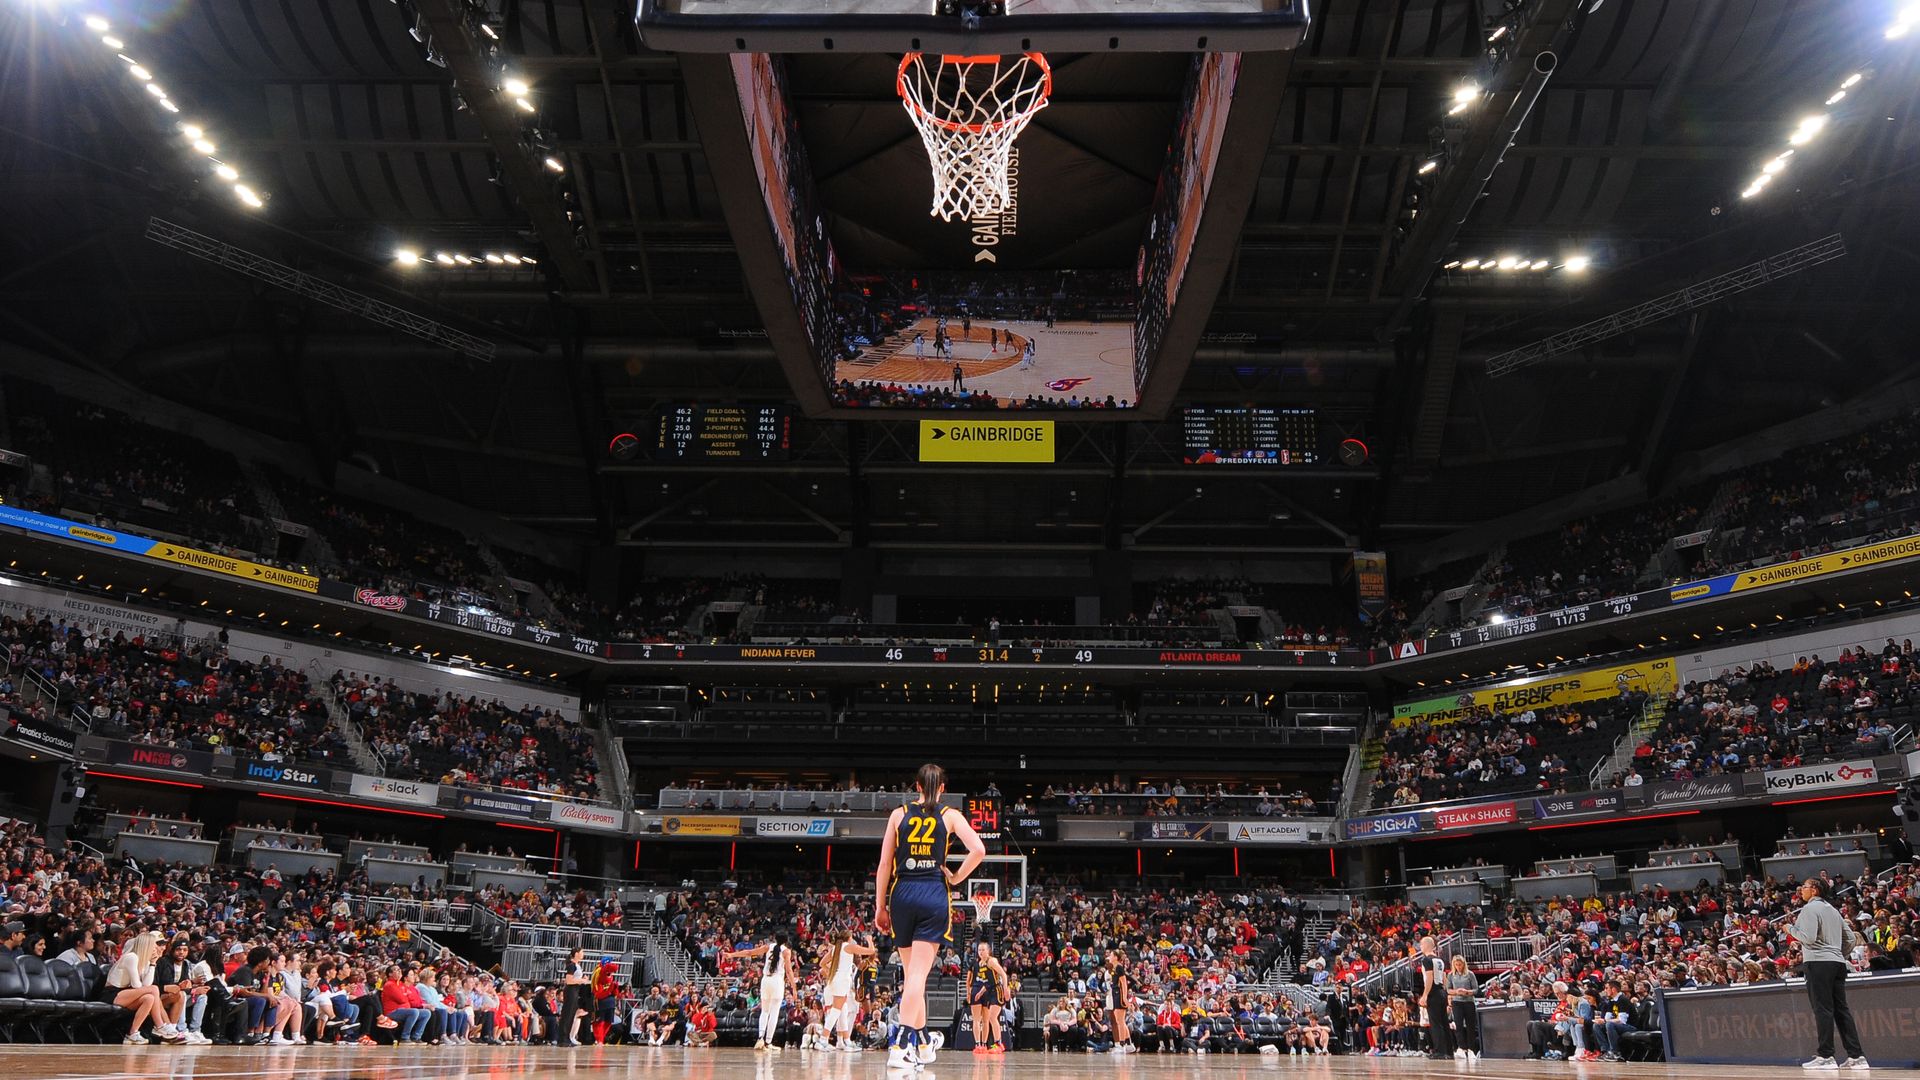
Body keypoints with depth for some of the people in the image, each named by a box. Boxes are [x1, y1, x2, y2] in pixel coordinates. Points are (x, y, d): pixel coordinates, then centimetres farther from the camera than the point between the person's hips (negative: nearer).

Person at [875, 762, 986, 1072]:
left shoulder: (899, 814, 8)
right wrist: (956, 878, 4)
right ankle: (900, 1047, -18)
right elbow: (978, 850, -9)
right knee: (918, 974, -6)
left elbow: (884, 865, 5)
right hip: (934, 896, -2)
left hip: (902, 895, 2)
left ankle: (924, 1044, 29)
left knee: (912, 971, 15)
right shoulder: (950, 815, 4)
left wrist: (880, 905, 10)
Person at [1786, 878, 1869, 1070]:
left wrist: (1791, 929, -1)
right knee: (1841, 1009, 7)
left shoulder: (1810, 909, -7)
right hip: (1838, 962, 8)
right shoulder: (1832, 909, 19)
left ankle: (1825, 1056, -9)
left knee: (1823, 1009, -8)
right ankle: (1856, 1056, 4)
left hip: (1818, 962, -8)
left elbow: (1809, 937, -17)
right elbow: (1848, 937, 22)